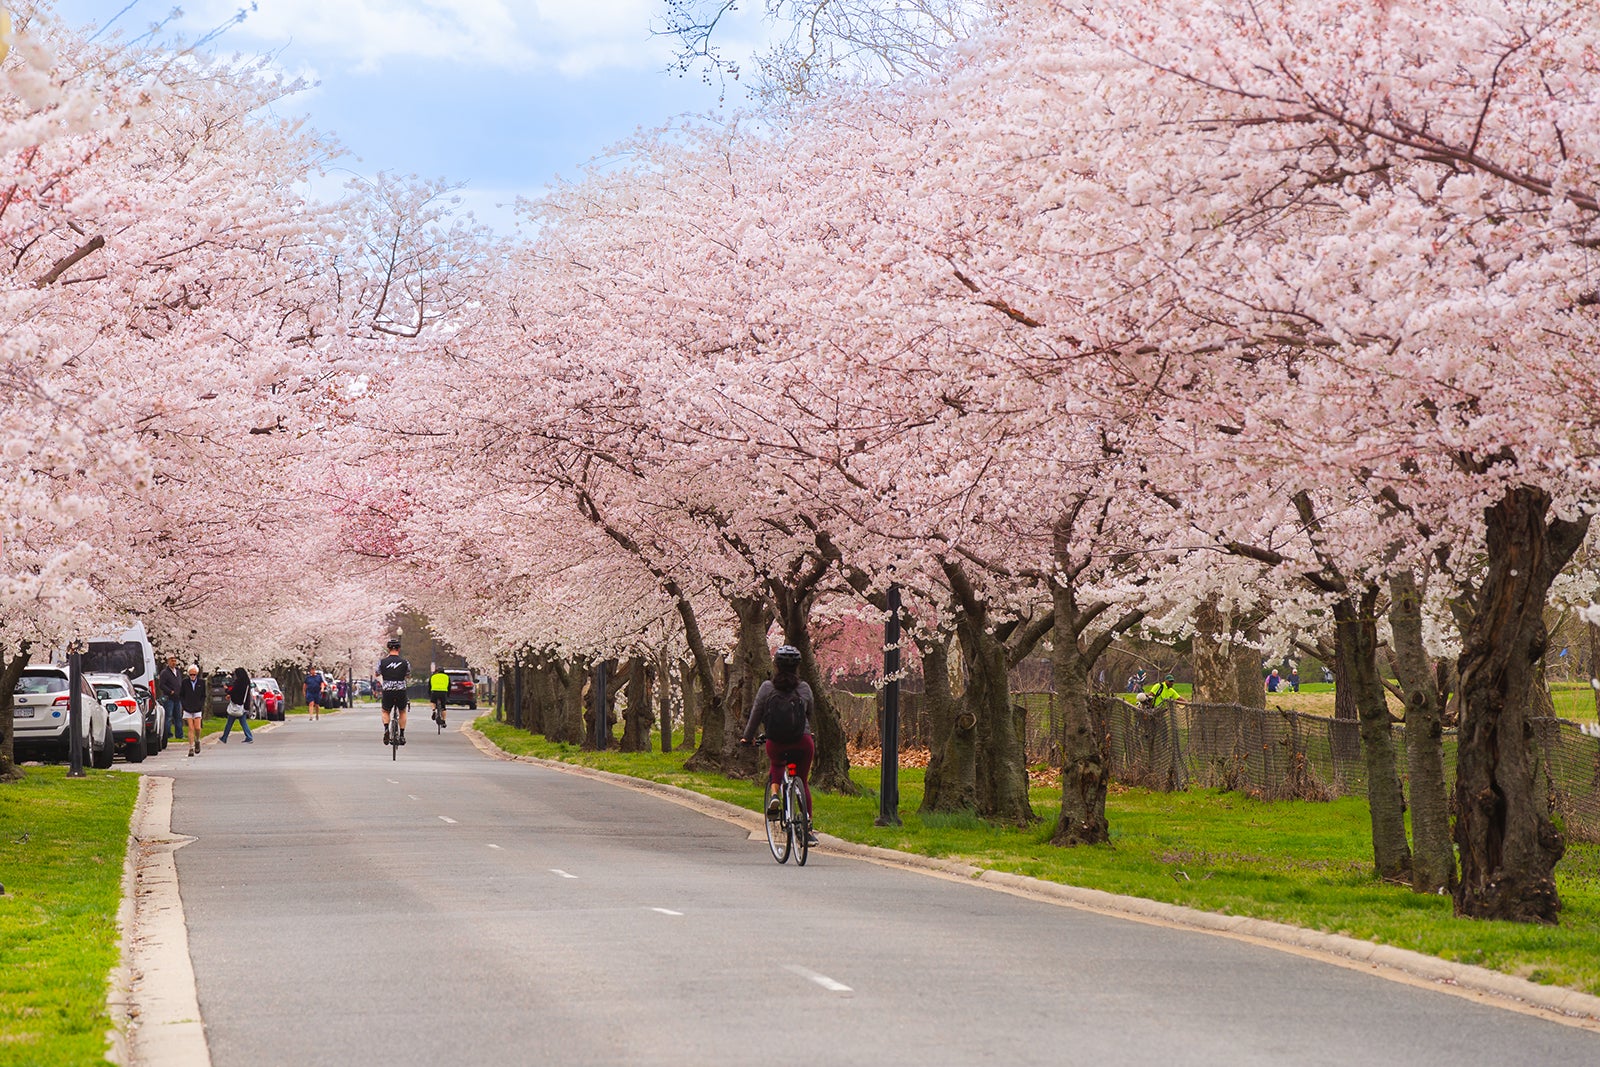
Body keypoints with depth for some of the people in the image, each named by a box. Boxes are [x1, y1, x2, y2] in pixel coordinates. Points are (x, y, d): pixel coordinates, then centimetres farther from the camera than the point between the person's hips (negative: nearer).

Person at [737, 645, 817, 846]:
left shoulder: (767, 688, -3)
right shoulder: (804, 688, 3)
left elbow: (756, 715, 1)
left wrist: (747, 737, 15)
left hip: (776, 744, 0)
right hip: (803, 742, 0)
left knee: (776, 766, 33)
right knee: (803, 783, 15)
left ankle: (774, 794, 3)